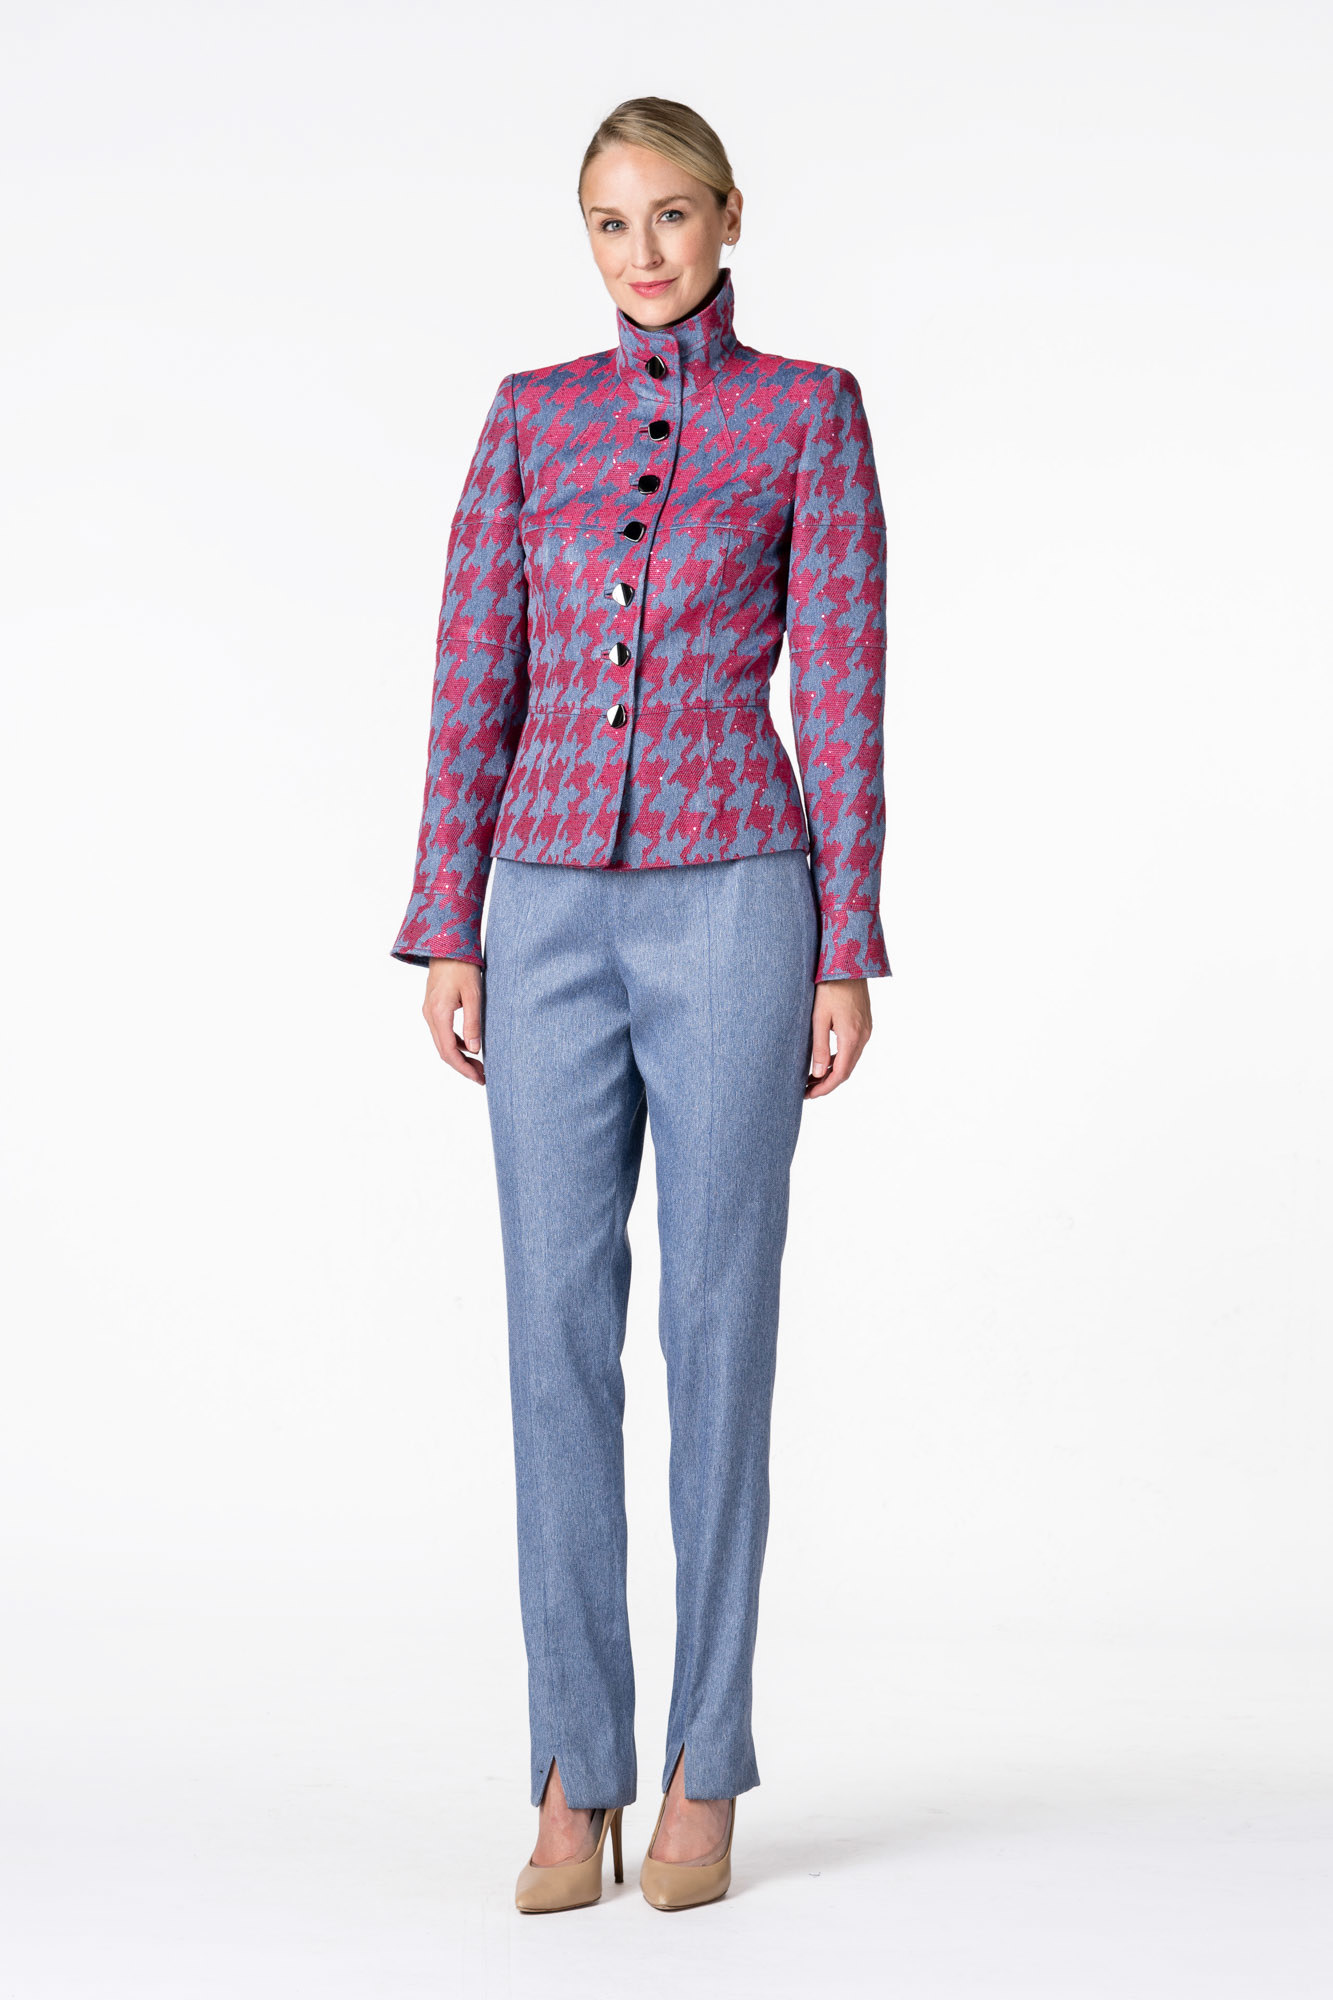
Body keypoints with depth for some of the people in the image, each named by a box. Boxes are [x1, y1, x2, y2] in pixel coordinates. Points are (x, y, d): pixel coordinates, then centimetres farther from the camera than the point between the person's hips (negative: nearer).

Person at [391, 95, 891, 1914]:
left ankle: (705, 1774, 12)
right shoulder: (529, 417, 12)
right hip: (553, 906, 3)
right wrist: (446, 933, 0)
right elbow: (473, 684, 7)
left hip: (733, 903, -3)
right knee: (559, 1328, 2)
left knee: (717, 1323, 1)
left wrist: (848, 951, -6)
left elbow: (842, 689, -1)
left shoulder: (808, 413, 4)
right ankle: (576, 1776, 11)